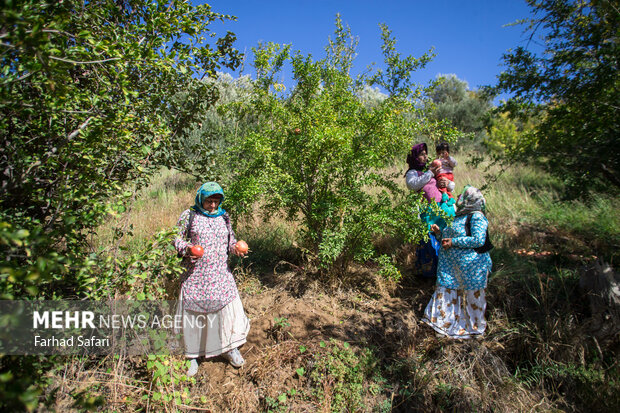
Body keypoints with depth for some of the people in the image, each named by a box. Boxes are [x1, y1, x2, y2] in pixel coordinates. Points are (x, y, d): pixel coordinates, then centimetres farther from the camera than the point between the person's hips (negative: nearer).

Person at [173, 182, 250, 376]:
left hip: (220, 273, 3)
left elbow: (230, 238, 17)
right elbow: (177, 238, 2)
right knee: (192, 311, 7)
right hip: (195, 273, -2)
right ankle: (191, 355, 27)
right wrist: (187, 249, -18)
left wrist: (235, 247, -5)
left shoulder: (223, 217, 9)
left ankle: (229, 348, 25)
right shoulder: (189, 215, -1)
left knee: (228, 307, 3)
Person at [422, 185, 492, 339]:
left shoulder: (476, 217, -11)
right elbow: (449, 237, 25)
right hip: (451, 265, 8)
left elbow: (478, 240, -23)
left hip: (470, 264, -8)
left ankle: (473, 326, 24)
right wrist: (439, 233, 5)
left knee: (471, 295, 5)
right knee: (446, 289, 10)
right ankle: (443, 319, 23)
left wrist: (453, 242, -21)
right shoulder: (460, 216, 16)